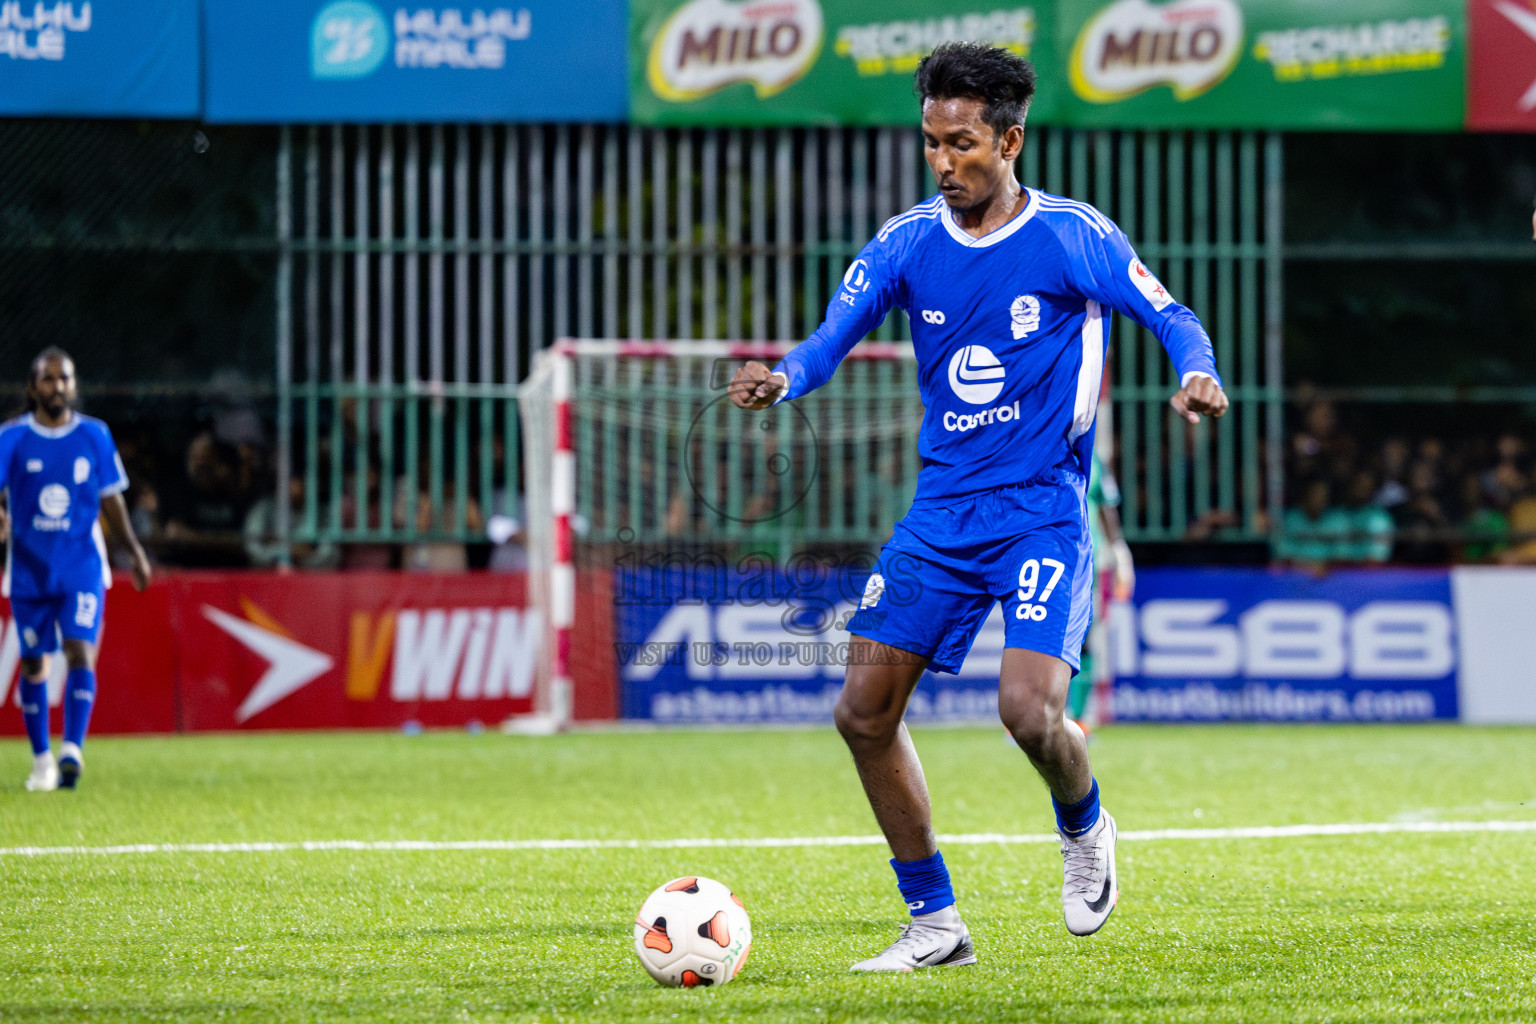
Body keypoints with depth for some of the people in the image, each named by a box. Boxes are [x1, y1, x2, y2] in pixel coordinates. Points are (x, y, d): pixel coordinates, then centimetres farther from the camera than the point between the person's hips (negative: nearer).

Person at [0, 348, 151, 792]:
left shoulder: (94, 435, 4)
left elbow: (111, 500, 11)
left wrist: (135, 553, 8)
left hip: (83, 567, 0)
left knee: (80, 651, -16)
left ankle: (72, 750, -24)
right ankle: (41, 760, 16)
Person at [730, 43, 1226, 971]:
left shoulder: (1072, 237, -8)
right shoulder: (907, 244, 3)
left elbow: (1173, 320, -5)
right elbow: (834, 336, -3)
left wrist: (1198, 375, -27)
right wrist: (784, 378, -25)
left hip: (1043, 511, -5)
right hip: (941, 511, 5)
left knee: (1029, 711, -21)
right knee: (865, 711, -1)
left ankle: (1086, 830, 16)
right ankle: (934, 924, 12)